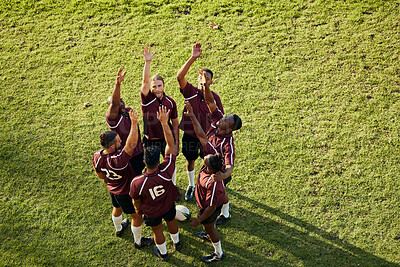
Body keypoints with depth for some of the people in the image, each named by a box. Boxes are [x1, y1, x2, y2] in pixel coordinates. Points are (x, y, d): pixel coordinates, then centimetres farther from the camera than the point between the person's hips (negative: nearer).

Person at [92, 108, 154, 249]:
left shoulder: (96, 157, -20)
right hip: (126, 192, -7)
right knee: (137, 216, 18)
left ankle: (118, 229, 64)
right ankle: (138, 241, 39)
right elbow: (131, 144, -51)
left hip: (112, 189, 7)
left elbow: (101, 175, -2)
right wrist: (134, 123, -55)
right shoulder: (118, 159, -44)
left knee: (117, 208, 36)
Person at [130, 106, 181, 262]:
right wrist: (164, 123, -31)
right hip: (169, 205, 2)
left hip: (152, 212, -1)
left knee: (157, 231, 28)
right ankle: (177, 243, 63)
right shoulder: (166, 171, -40)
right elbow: (171, 145, -31)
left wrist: (137, 209, 6)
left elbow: (136, 201, -17)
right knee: (171, 221, 33)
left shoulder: (137, 183, -40)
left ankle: (163, 253, 56)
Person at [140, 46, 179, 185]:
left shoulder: (170, 102, -7)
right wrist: (147, 62, -47)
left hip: (167, 138, 2)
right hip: (150, 140, -2)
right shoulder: (147, 99, -15)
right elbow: (145, 81, -33)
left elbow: (175, 123, 3)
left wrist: (176, 142, 3)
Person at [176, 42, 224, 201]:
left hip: (208, 135, 0)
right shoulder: (190, 92, -13)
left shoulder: (214, 98, -9)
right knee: (190, 161, 19)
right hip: (190, 134, 0)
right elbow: (180, 76, -30)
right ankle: (191, 185, 44)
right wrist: (193, 58, -40)